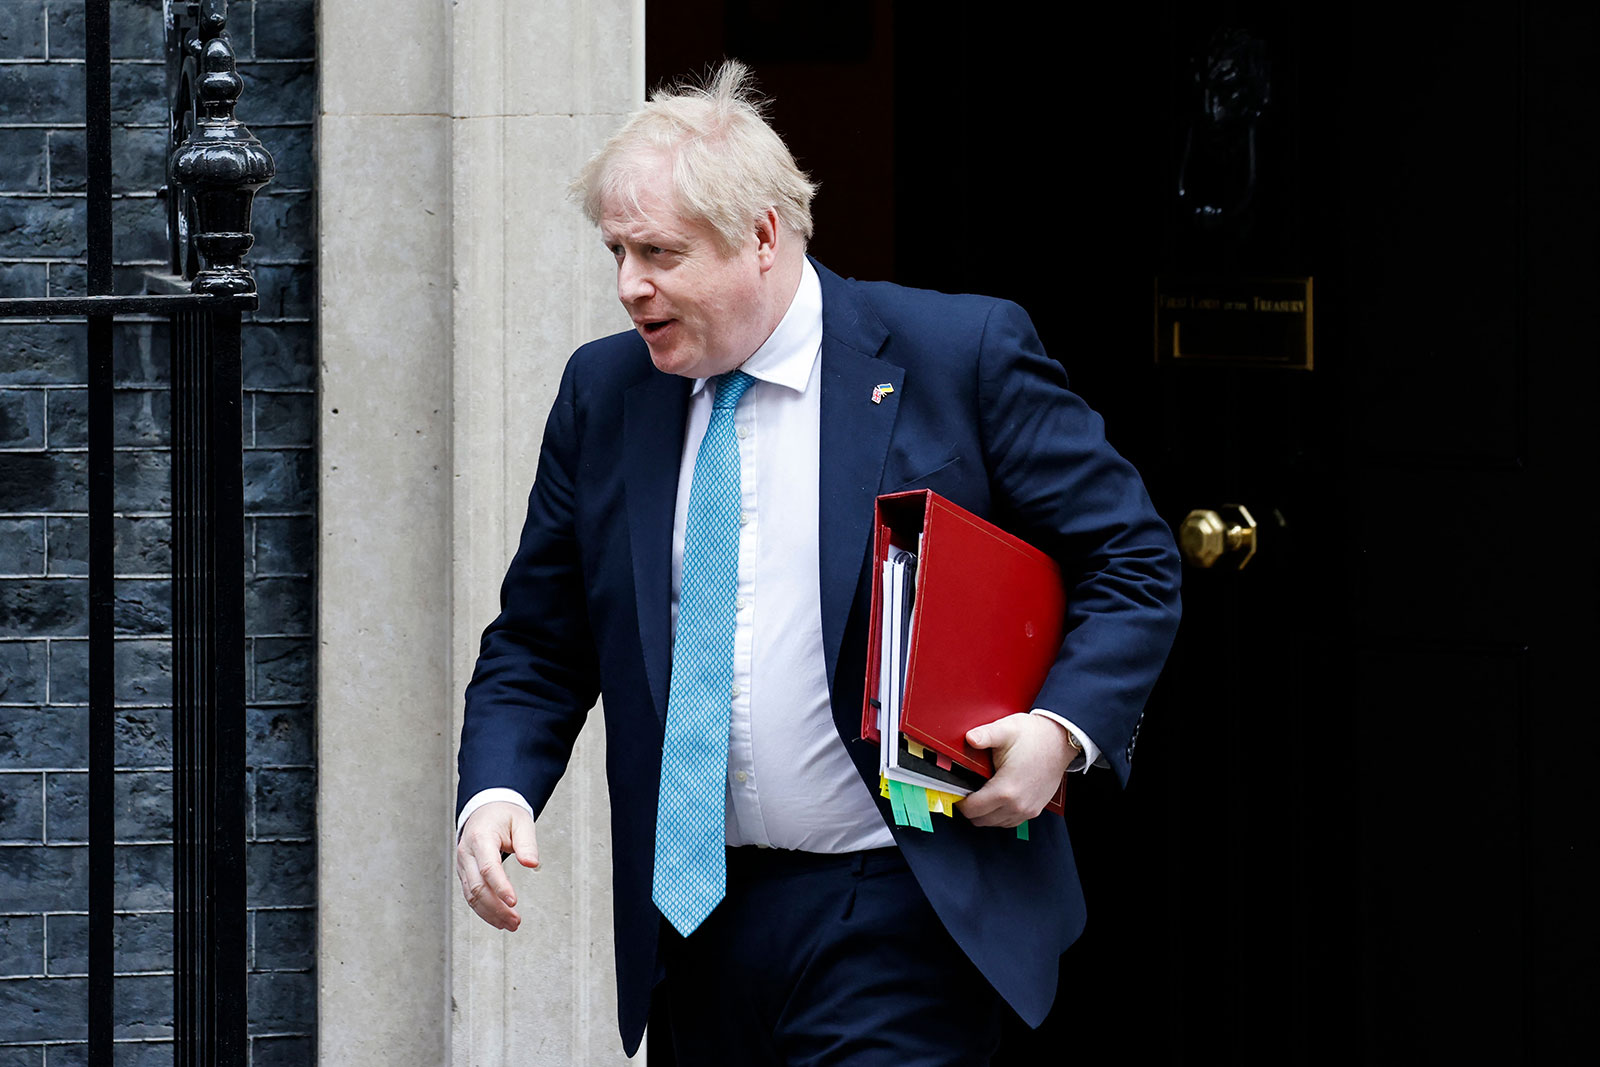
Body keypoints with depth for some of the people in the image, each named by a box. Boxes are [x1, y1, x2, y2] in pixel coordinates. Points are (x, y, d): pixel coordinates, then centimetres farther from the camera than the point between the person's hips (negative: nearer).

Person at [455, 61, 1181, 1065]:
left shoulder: (963, 353, -5)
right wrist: (497, 791, -6)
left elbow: (1132, 563, 0)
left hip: (896, 918, -5)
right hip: (697, 915, 5)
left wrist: (1065, 729, -16)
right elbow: (540, 644, 13)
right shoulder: (603, 391, 8)